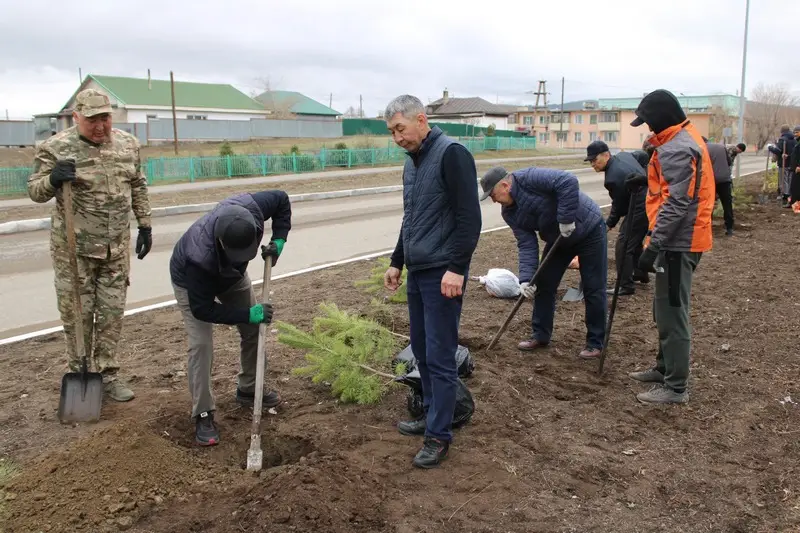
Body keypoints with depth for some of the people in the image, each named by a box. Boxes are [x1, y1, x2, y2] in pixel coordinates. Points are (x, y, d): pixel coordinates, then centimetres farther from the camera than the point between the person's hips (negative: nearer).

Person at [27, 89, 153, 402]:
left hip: (116, 248, 4)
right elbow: (35, 192, -5)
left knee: (112, 313, 9)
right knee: (77, 314, 6)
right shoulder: (56, 148, -9)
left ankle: (107, 374, 23)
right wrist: (53, 179, -26)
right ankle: (78, 377, 21)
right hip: (74, 249, -3)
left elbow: (138, 188, 13)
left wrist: (145, 225, 10)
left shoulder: (128, 144, 4)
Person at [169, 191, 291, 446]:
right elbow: (202, 309, -35)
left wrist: (278, 239, -25)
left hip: (232, 275, 6)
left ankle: (249, 389, 28)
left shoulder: (250, 209, -38)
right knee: (201, 343, -17)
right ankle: (203, 415, -3)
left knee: (255, 329, 7)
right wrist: (247, 314, -40)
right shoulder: (200, 257, -47)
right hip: (191, 281, -5)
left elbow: (282, 199, -14)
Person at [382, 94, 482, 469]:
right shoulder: (412, 161, 15)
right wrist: (397, 262, 24)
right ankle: (431, 415, 30)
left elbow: (469, 217, -19)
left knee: (440, 357, -3)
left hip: (442, 275, -9)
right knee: (421, 351, 15)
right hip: (416, 272, 9)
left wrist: (456, 268, -24)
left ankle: (439, 436, 6)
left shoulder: (451, 154, -13)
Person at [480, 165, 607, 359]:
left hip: (588, 230, -8)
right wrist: (526, 278, -19)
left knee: (593, 289, -2)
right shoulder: (509, 213, -4)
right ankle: (540, 335, 20)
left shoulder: (529, 179, -27)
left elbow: (568, 181, -37)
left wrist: (566, 218, -34)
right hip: (559, 239, 8)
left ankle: (595, 343, 9)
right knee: (543, 284, 7)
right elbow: (526, 244, -9)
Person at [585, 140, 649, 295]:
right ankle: (640, 274, 40)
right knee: (635, 241, 25)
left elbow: (618, 205, -14)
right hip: (650, 204, 11)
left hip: (639, 211, -11)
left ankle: (626, 286, -5)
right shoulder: (624, 154, 2)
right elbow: (644, 155, 21)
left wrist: (609, 224, 1)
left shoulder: (613, 178, -25)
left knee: (623, 246, -7)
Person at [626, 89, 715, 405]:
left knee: (672, 313, -4)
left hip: (678, 243, -11)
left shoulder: (677, 148, -19)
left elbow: (676, 204, -24)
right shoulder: (684, 138, 14)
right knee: (665, 309, 20)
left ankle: (676, 388, 4)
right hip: (680, 240, 11)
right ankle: (665, 368, 33)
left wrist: (653, 245, -25)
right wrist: (649, 180, 12)